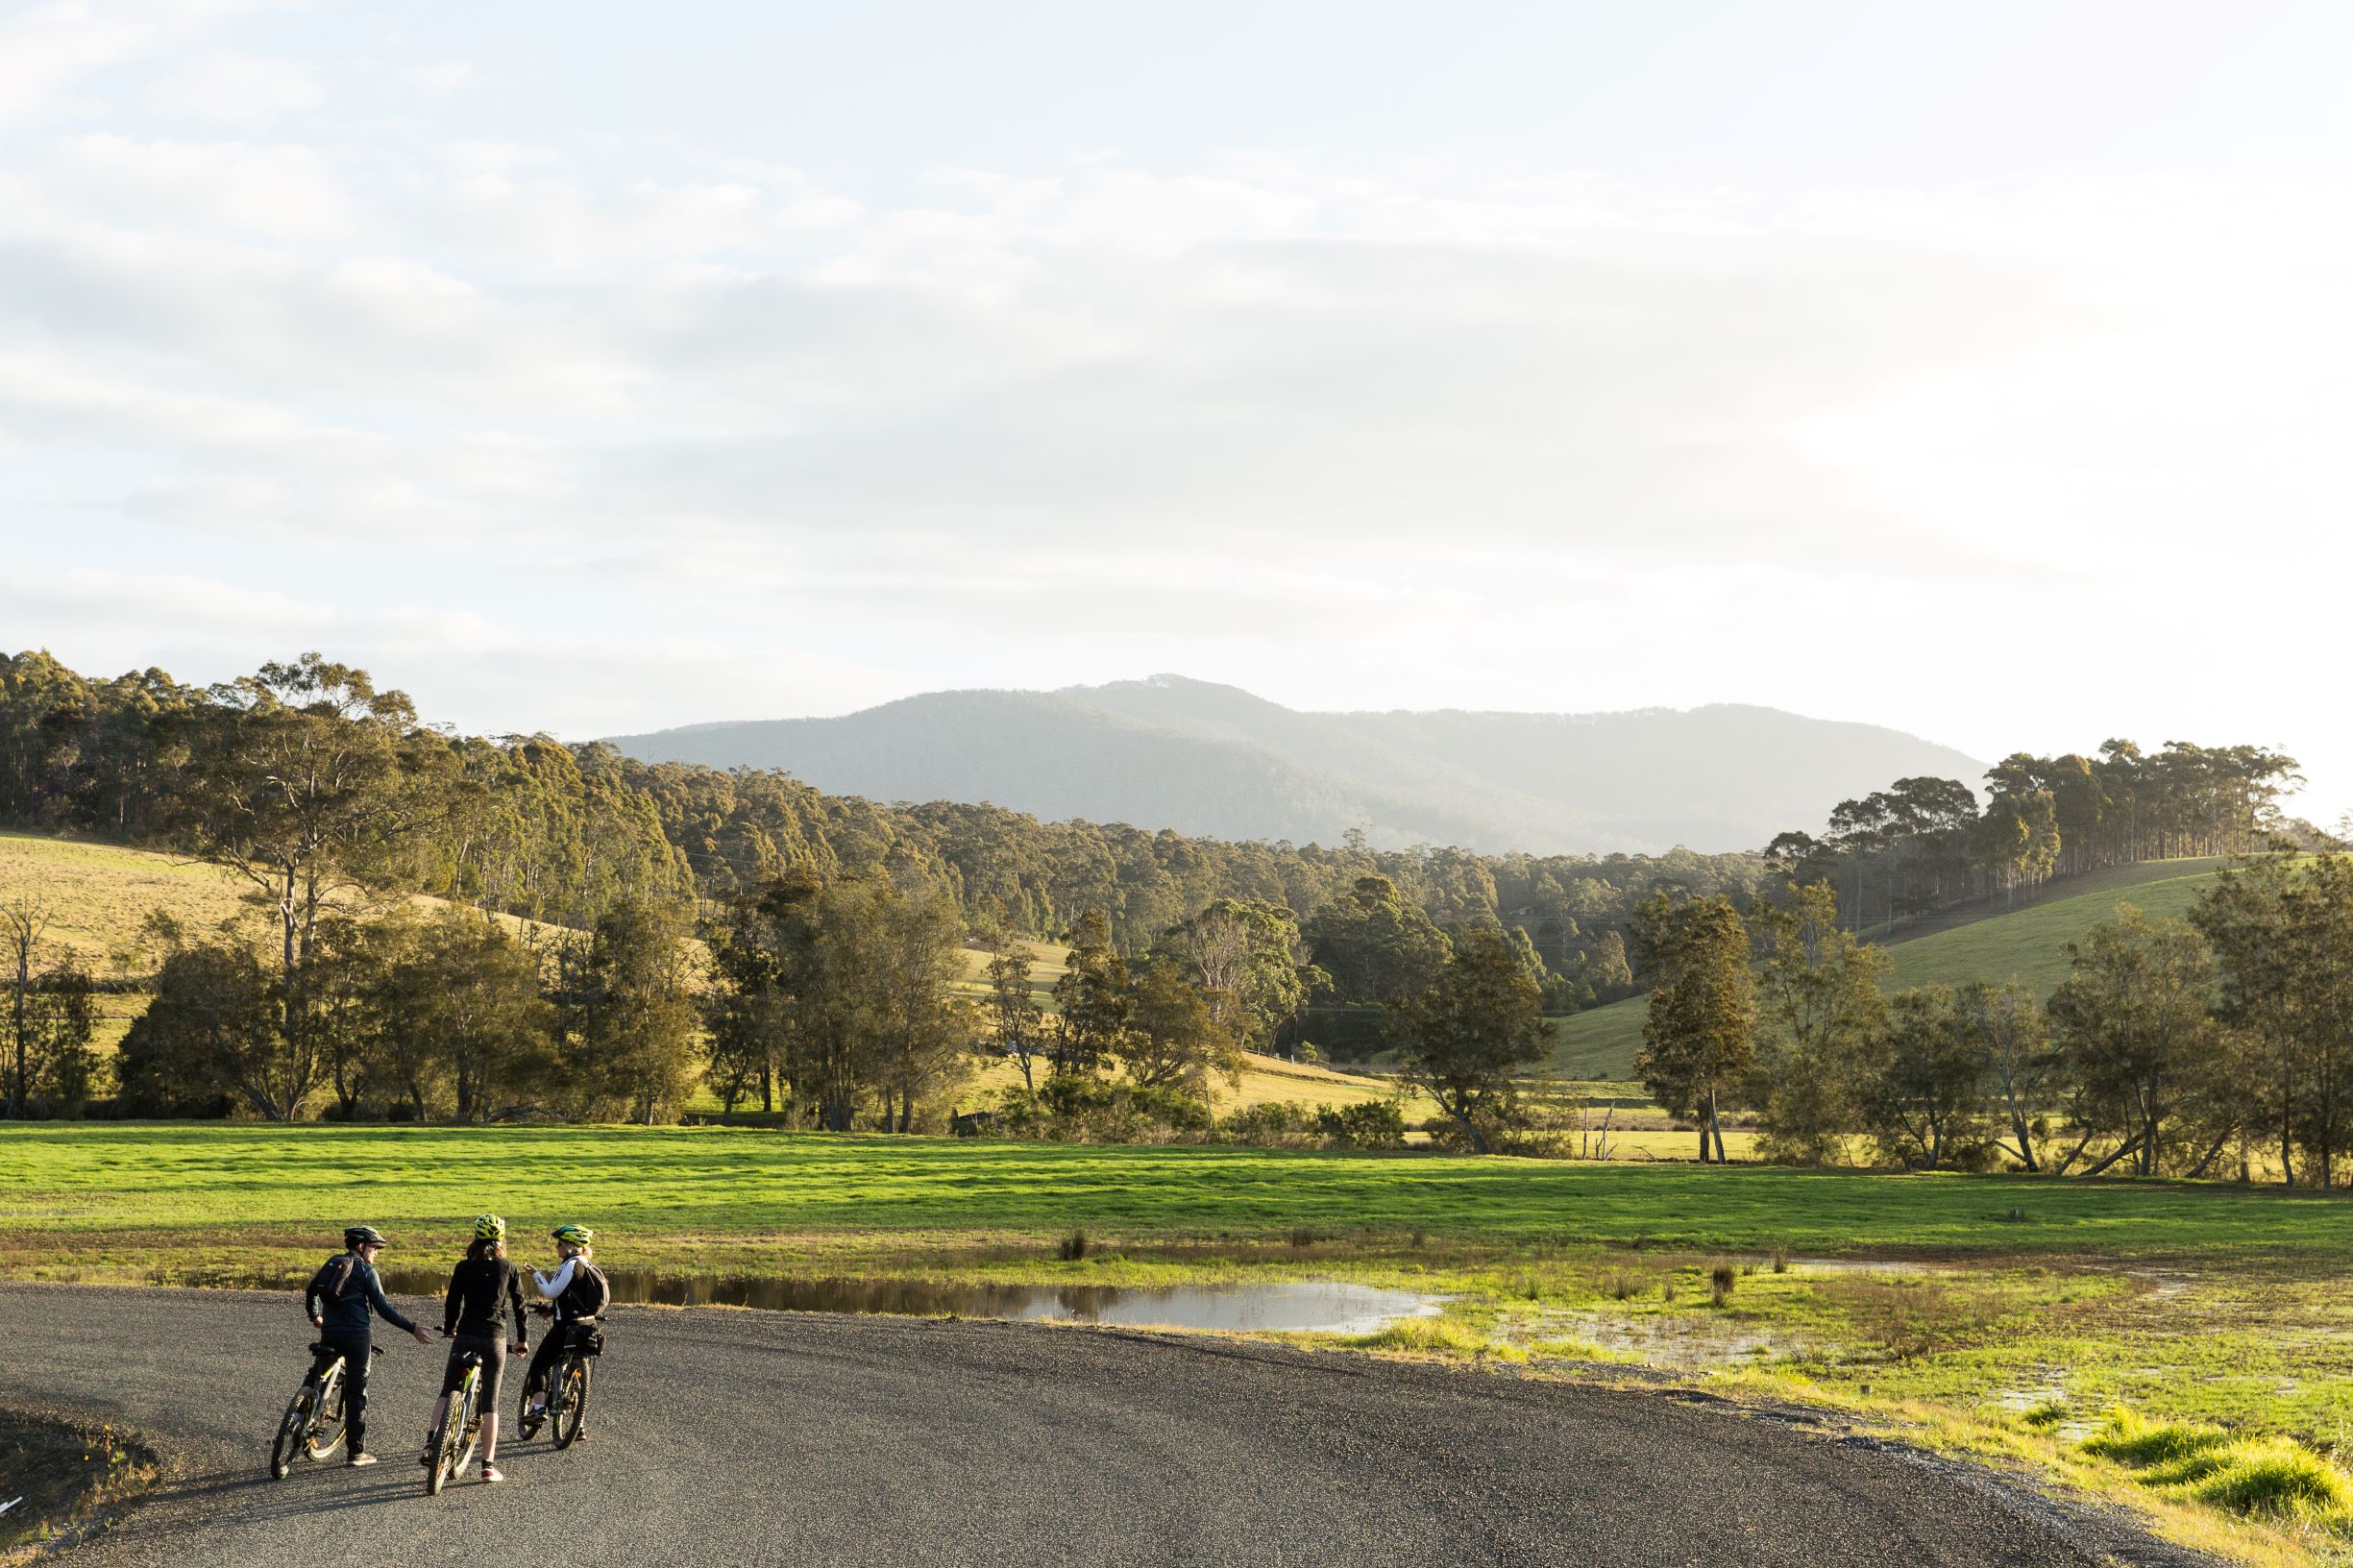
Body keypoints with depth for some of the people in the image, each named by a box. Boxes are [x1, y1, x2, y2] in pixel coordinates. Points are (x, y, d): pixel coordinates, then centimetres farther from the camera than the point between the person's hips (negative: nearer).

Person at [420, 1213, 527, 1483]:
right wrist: (521, 1339, 19)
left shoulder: (464, 1267, 1)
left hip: (466, 1336, 0)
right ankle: (488, 1465, -1)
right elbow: (519, 1305, 8)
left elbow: (452, 1302, 4)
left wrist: (449, 1329, 23)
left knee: (447, 1392, 17)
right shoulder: (508, 1268, 3)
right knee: (490, 1402, 3)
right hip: (495, 1337, 0)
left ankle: (432, 1442, -3)